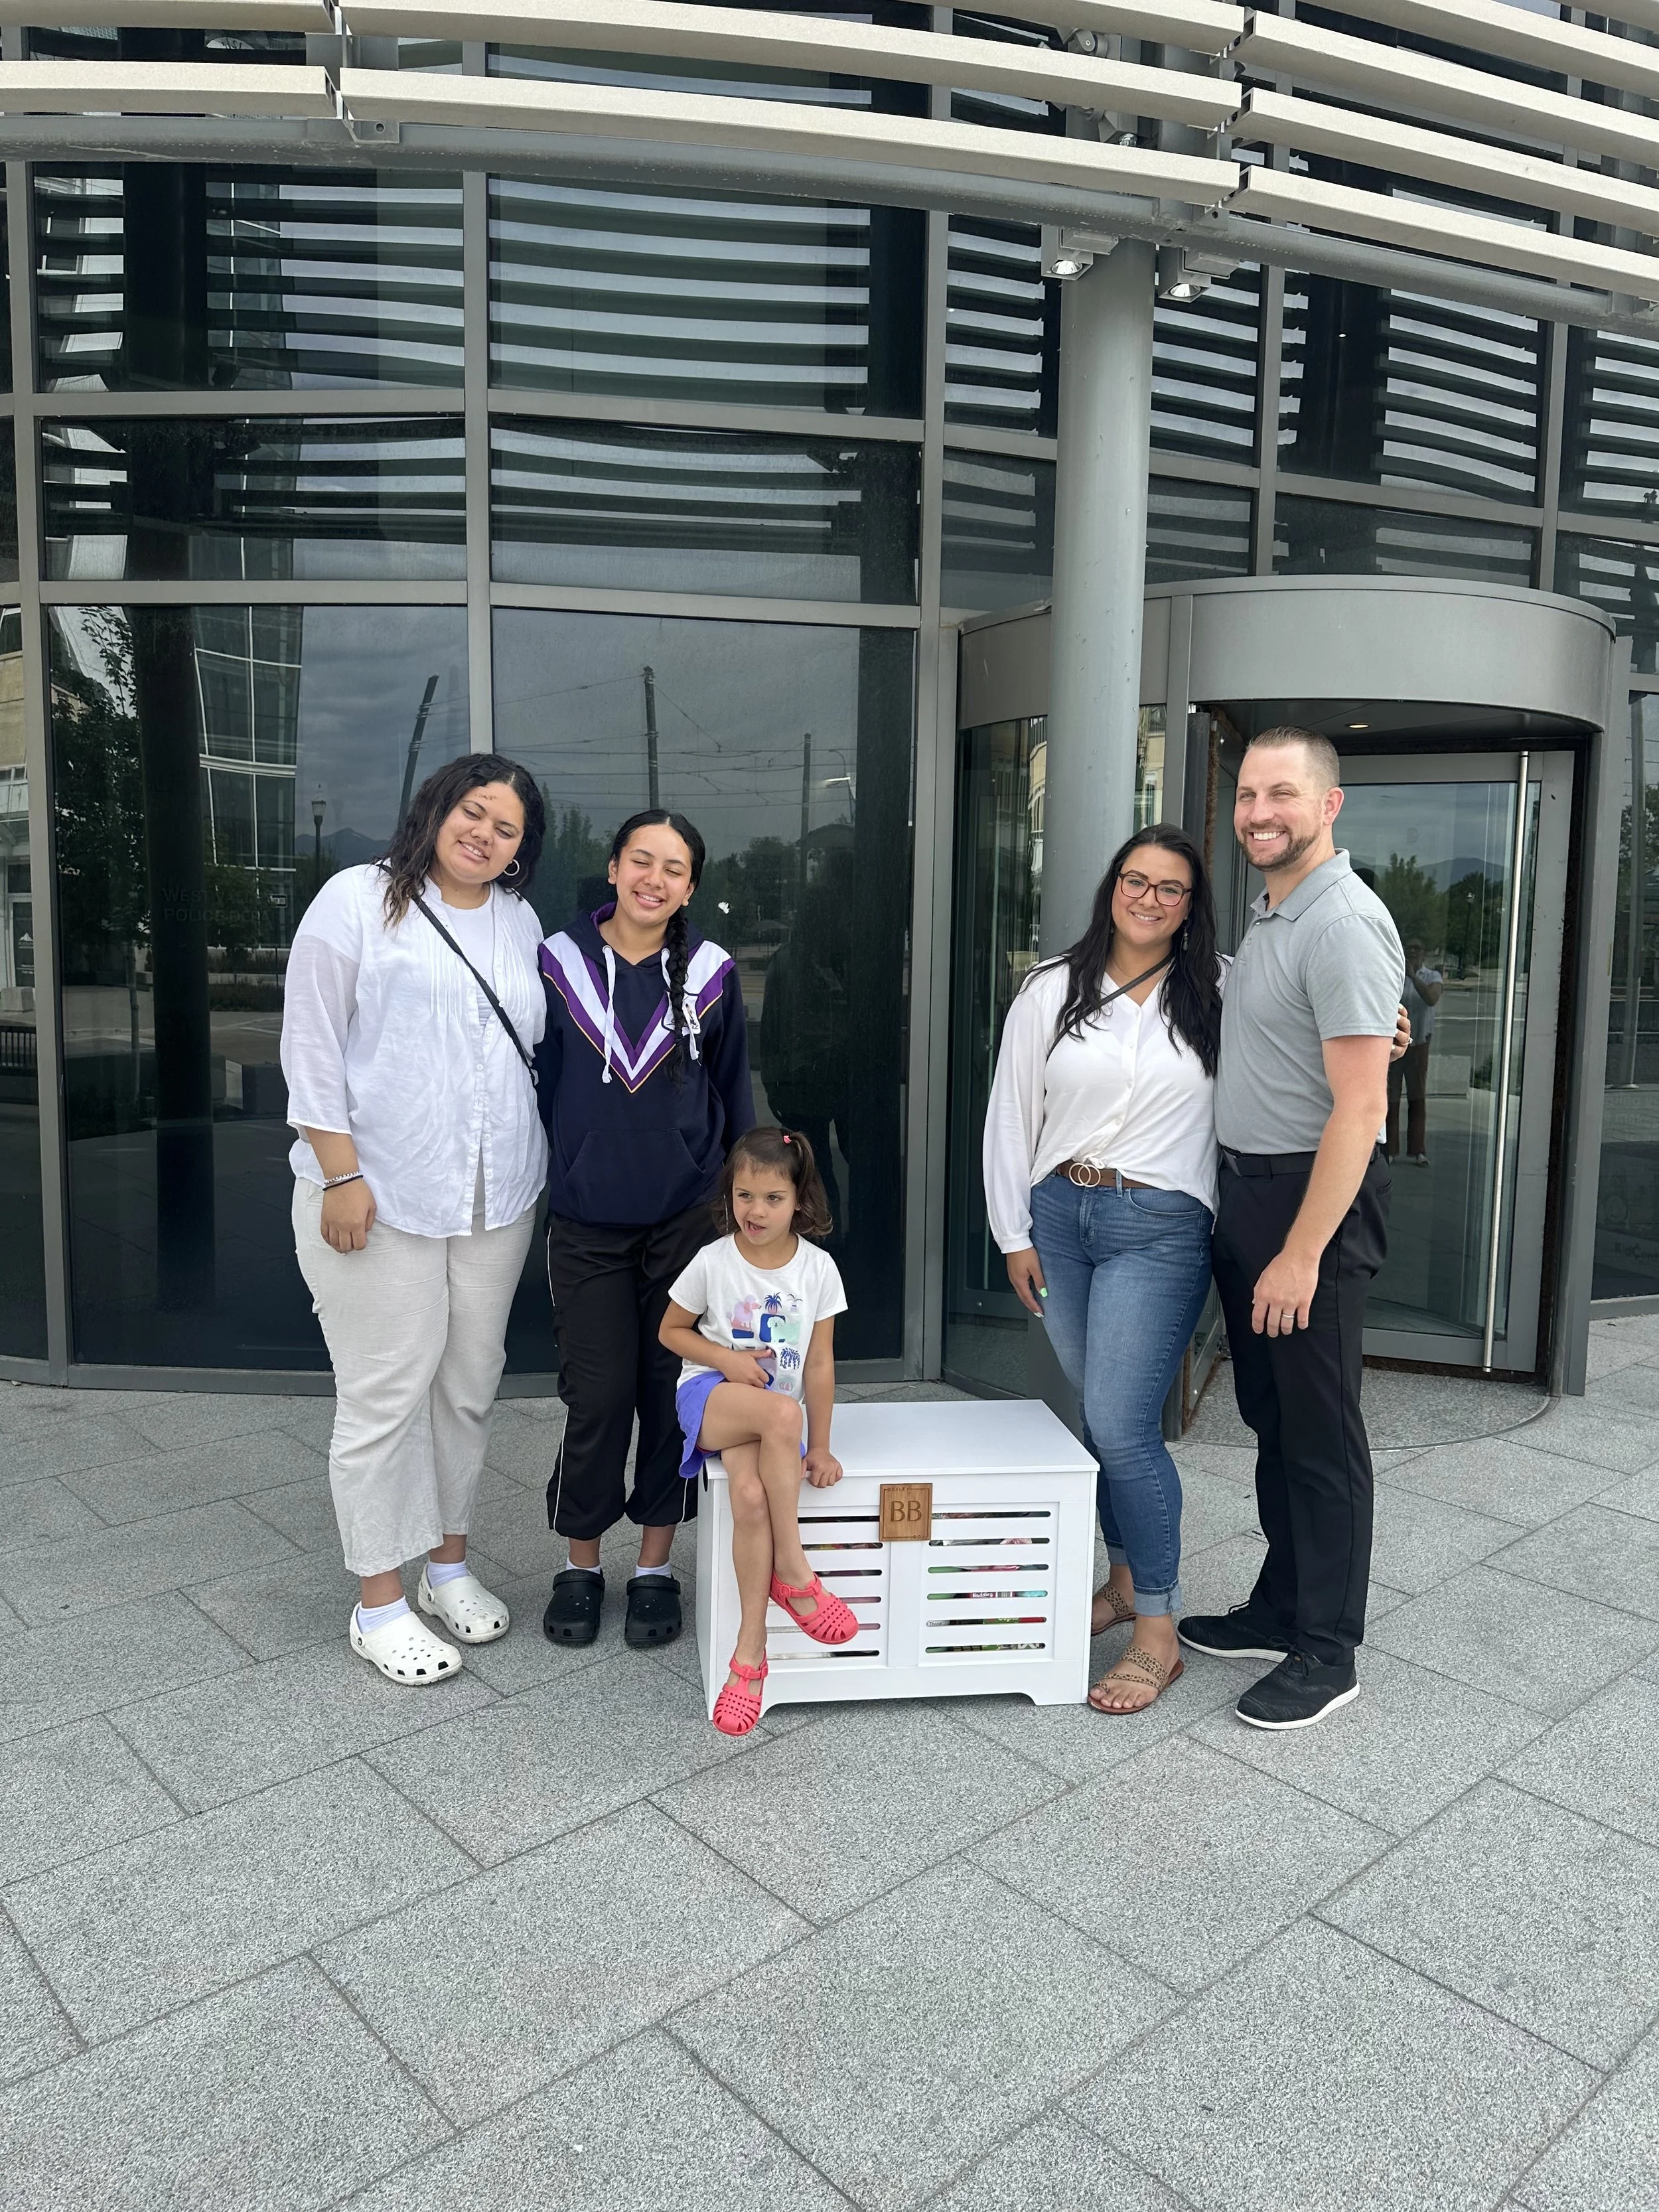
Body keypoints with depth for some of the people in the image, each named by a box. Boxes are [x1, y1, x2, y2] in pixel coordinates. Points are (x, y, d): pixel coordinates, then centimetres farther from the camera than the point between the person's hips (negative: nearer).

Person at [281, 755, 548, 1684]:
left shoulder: (520, 923, 11)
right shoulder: (359, 900, -4)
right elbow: (313, 1045, -8)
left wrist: (534, 1169, 11)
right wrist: (342, 1173, -13)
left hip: (496, 1198, 5)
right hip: (379, 1195, -5)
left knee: (471, 1385, 13)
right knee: (386, 1395, 0)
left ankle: (450, 1562, 31)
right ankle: (380, 1603, 15)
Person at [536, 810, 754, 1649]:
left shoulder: (710, 974, 0)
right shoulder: (560, 964, -2)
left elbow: (734, 1094, 7)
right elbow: (536, 1085, 6)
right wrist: (530, 1192, 7)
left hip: (686, 1218, 1)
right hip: (585, 1224, 0)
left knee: (673, 1390, 7)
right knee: (597, 1396, 2)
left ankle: (656, 1566, 24)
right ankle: (579, 1565, 23)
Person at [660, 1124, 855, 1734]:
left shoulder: (817, 1269, -2)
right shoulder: (714, 1262, -5)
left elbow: (819, 1364, 0)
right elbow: (671, 1331, 7)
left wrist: (819, 1448, -2)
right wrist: (727, 1359, -10)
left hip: (775, 1413, 2)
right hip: (709, 1395, -1)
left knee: (751, 1494, -32)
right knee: (780, 1412, -37)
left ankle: (750, 1648, -19)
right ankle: (792, 1571, -25)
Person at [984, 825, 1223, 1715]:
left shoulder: (1218, 995, 1)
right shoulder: (1050, 990, 5)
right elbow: (1010, 1113, 6)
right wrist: (1014, 1235, 5)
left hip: (1159, 1226, -3)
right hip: (1058, 1214, 4)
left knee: (1121, 1425, -9)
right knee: (1098, 1410, 14)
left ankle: (1158, 1632, 6)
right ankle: (1124, 1581, 33)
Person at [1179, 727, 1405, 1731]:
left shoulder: (1343, 923, -17)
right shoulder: (1270, 916, 13)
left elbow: (1360, 1107, -22)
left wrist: (1303, 1252, -23)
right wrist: (1249, 1216, 15)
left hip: (1317, 1196, -9)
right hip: (1249, 1189, 10)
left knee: (1321, 1432, 2)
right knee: (1272, 1419, 18)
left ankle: (1328, 1653, 17)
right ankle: (1280, 1609, 33)